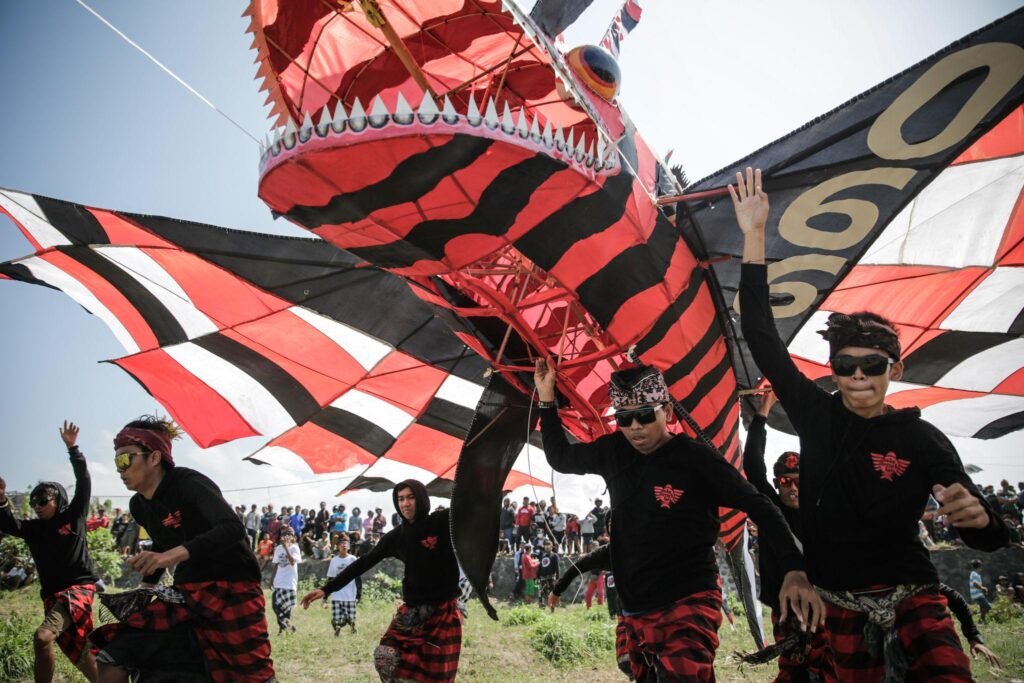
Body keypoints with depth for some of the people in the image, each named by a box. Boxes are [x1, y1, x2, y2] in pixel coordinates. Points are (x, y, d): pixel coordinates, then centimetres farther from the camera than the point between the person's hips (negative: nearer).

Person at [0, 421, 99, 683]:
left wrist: (72, 448, -15)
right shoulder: (33, 528, 11)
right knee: (79, 653, 10)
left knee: (42, 638, -25)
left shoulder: (74, 516, 1)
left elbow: (83, 483, -8)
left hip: (79, 586, -6)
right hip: (52, 594, 6)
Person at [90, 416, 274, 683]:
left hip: (230, 587, -7)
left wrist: (173, 555, -39)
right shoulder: (139, 505, 7)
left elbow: (232, 529, -30)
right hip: (185, 591, 7)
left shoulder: (188, 483, -16)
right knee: (112, 658, -4)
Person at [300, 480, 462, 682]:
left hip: (443, 610, -3)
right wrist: (326, 589, 3)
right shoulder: (396, 536, 5)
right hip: (412, 609, 3)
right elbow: (363, 563, 6)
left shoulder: (443, 521, -7)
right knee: (384, 658, -14)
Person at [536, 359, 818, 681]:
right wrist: (546, 397, 11)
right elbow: (560, 458, 19)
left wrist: (794, 569, -18)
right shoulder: (613, 452, 3)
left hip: (689, 603, -6)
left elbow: (759, 506, -7)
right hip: (636, 612, 6)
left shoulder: (696, 458, -12)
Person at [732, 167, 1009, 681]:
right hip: (842, 608, 2)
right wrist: (754, 237, -6)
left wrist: (978, 517, -30)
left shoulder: (921, 439, -5)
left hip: (910, 599, -2)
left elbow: (987, 538, -4)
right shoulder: (816, 415, 0)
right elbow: (761, 339, -3)